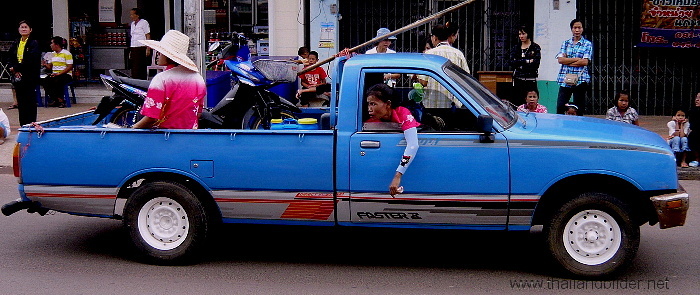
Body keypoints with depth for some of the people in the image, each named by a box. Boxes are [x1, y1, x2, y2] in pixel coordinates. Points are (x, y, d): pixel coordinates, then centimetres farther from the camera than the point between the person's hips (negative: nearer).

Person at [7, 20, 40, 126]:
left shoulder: (34, 44, -5)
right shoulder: (15, 44, 13)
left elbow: (31, 62, -14)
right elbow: (10, 60, 13)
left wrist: (16, 68, -12)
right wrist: (13, 68, -7)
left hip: (29, 78, -6)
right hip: (18, 77, 6)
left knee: (30, 102, -2)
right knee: (20, 103, 7)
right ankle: (23, 125, 13)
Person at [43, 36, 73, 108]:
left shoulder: (67, 53, -4)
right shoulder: (52, 54, 19)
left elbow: (70, 67, -12)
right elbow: (50, 66, 17)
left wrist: (59, 73, -21)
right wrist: (45, 64, -6)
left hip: (65, 74, -6)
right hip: (55, 74, 6)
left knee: (57, 81, -36)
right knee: (46, 80, -23)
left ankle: (61, 100, -19)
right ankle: (57, 100, -18)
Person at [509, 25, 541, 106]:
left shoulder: (535, 47, 4)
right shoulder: (516, 48, 14)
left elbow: (536, 64, -8)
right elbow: (512, 62, -1)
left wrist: (520, 65, -6)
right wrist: (527, 61, -9)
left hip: (531, 80, -3)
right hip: (518, 80, 3)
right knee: (517, 103, -1)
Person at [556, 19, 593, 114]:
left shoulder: (587, 44, 4)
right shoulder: (565, 43, 13)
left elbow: (585, 62, -9)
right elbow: (560, 59, 0)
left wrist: (567, 62, -5)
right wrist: (576, 59, -7)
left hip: (580, 80, -2)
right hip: (565, 80, 2)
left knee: (578, 110, 2)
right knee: (560, 107, -4)